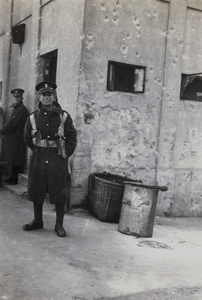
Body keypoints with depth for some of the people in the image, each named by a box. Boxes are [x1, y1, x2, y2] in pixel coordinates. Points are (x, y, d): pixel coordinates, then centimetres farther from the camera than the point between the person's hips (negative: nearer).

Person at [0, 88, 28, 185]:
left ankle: (14, 179, 4)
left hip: (17, 138, -9)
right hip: (13, 137, 9)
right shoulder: (17, 108, 17)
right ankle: (13, 178, 21)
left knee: (14, 159, -3)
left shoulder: (22, 109, -15)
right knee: (13, 159, 14)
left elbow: (12, 123, -18)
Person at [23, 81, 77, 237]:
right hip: (38, 158, 3)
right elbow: (27, 138, 13)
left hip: (58, 159, -2)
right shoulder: (33, 117, 2)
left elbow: (72, 137, 1)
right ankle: (37, 221, 27)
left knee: (59, 193, 1)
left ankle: (59, 225, 14)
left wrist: (66, 154, -5)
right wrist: (38, 151, 10)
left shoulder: (64, 116, -4)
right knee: (36, 191, 10)